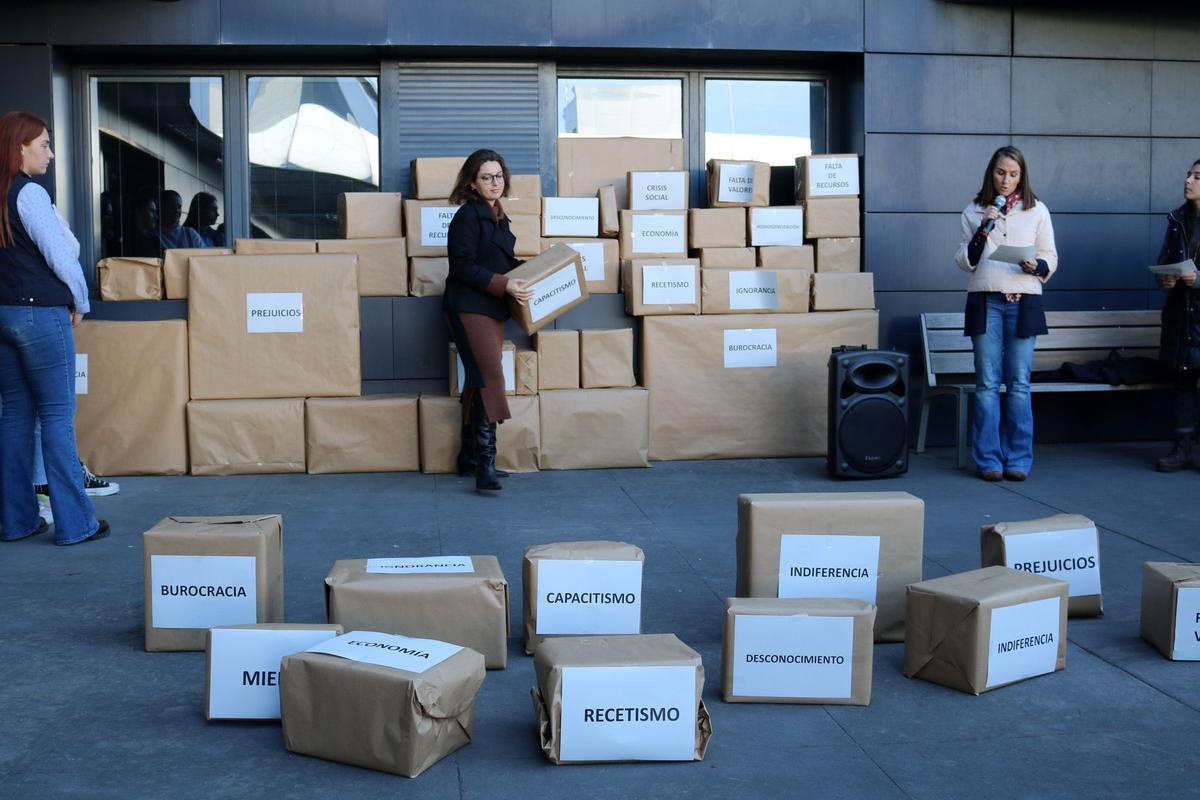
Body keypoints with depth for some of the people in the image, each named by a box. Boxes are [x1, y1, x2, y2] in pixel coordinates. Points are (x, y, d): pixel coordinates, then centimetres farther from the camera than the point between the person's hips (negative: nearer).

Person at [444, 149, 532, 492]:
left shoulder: (498, 217, 16)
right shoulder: (468, 216, -10)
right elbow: (463, 266, -17)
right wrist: (504, 284, -22)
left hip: (493, 308, 9)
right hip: (470, 306, -9)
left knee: (479, 380, 12)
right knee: (489, 377, -18)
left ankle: (470, 460, 19)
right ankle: (485, 466, -21)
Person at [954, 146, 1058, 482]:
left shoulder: (1037, 211, 9)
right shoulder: (974, 211, 10)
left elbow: (1051, 258, 10)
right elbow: (965, 261, 5)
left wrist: (1036, 267, -11)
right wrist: (983, 230, -9)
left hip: (1023, 302, 0)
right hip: (985, 301, 0)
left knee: (1019, 384, 0)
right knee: (987, 384, 0)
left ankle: (1018, 459, 5)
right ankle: (989, 460, 4)